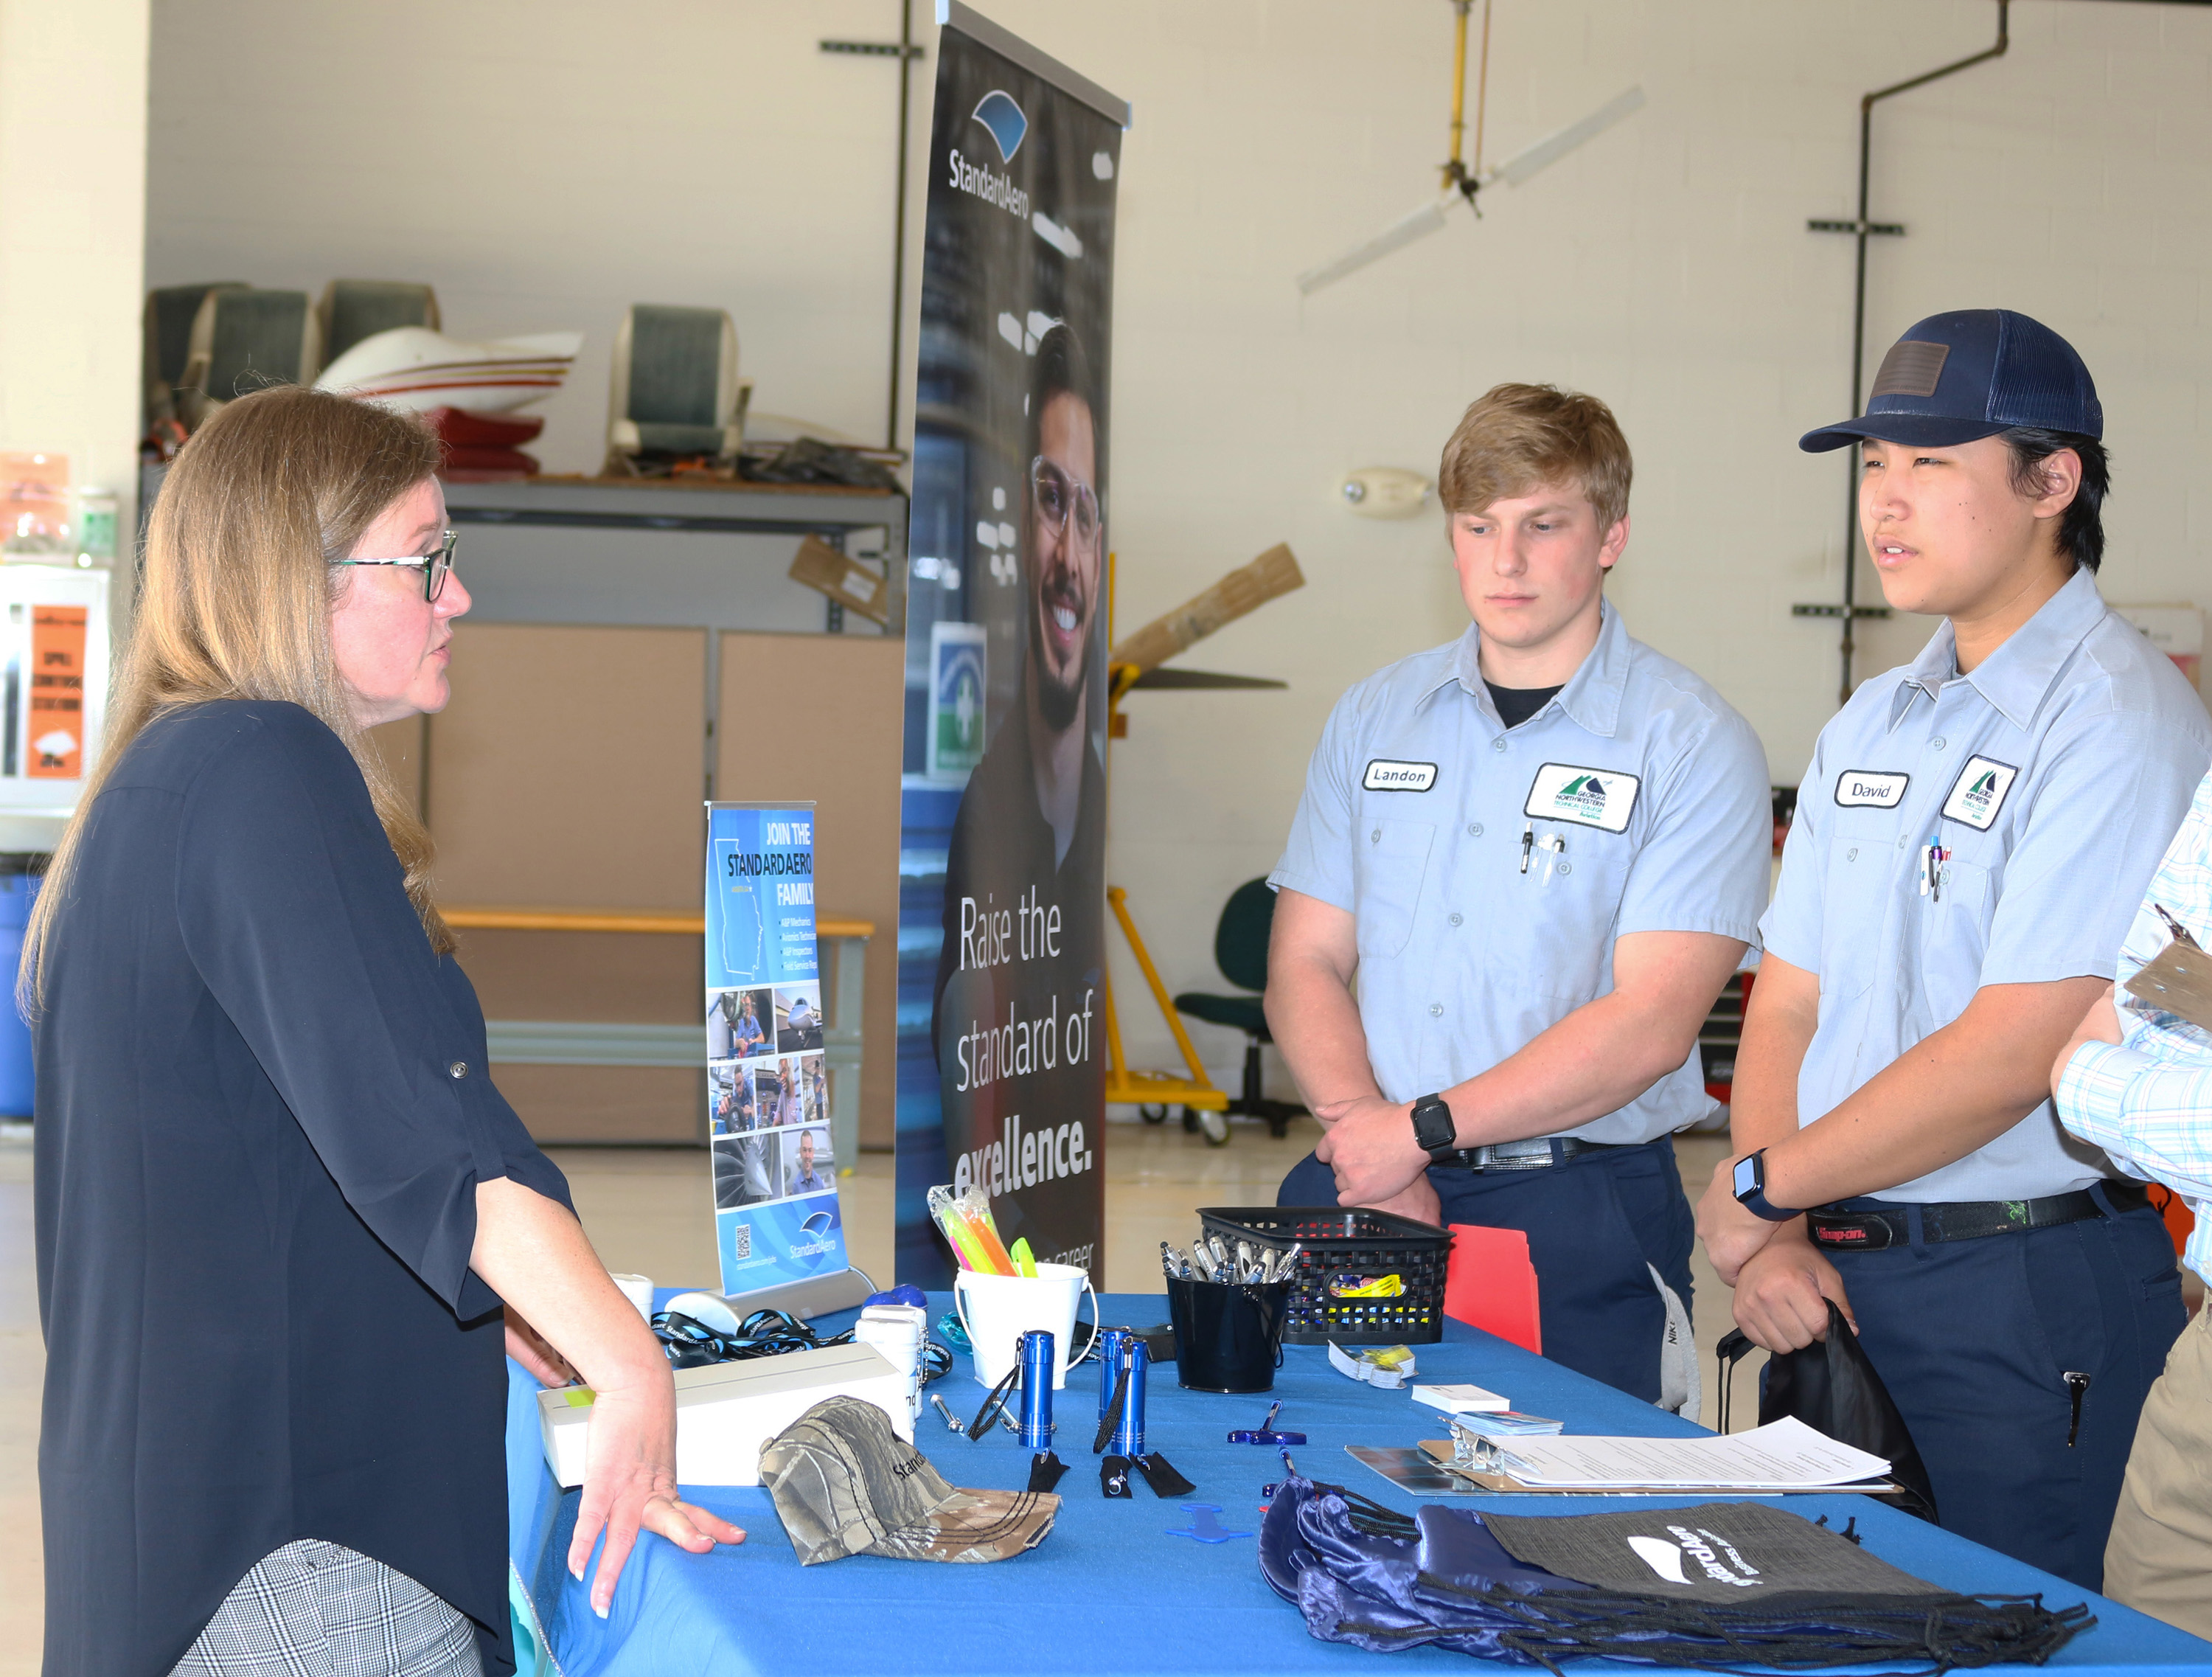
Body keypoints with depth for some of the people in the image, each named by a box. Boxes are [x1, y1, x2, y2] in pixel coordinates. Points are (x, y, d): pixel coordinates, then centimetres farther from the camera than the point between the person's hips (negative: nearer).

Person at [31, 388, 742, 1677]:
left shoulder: (163, 780, 17)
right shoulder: (264, 770, -16)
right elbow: (414, 1117, -26)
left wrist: (494, 1315, 21)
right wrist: (630, 1368, -25)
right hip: (297, 1534, -10)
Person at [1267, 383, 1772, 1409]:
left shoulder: (1694, 744, -4)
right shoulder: (1374, 717, 11)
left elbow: (1649, 1024, -12)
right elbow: (1306, 963, 7)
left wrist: (1425, 1127, -14)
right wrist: (1368, 1142, -10)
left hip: (1579, 1215, -3)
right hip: (1363, 1189, 4)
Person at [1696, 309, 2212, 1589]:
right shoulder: (1869, 726, 13)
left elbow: (2009, 1056, -19)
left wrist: (1759, 1189, -10)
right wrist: (1774, 1240, -3)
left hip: (2022, 1290, -7)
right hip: (1833, 1275, 7)